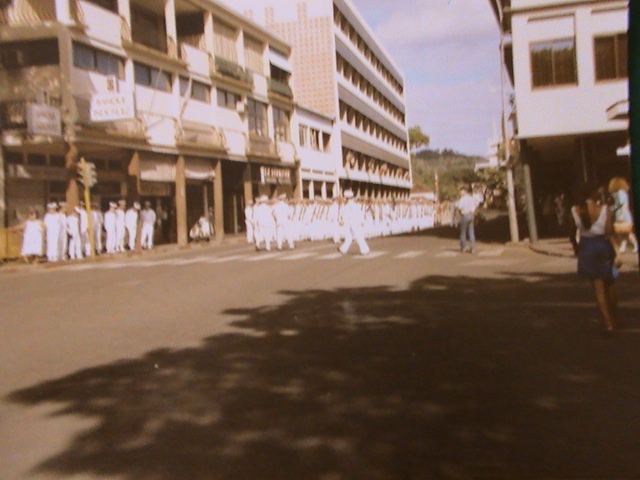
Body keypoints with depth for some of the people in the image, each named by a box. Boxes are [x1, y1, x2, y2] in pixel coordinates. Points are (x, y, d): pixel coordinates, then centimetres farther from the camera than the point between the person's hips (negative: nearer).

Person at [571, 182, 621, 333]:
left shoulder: (575, 210, -6)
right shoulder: (605, 209, -12)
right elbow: (609, 232, -13)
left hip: (586, 248, 1)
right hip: (603, 246, -1)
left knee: (598, 286, 6)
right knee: (610, 284, 18)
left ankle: (608, 321, 0)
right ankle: (615, 318, 31)